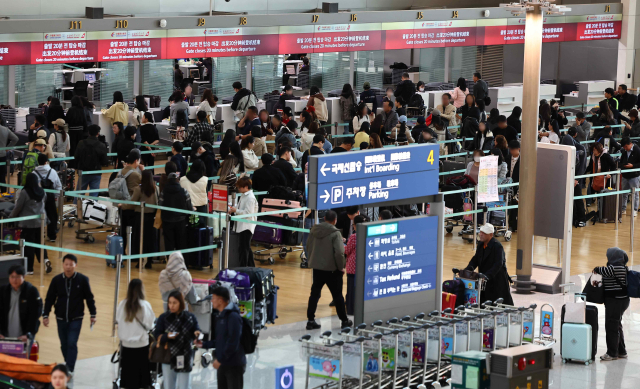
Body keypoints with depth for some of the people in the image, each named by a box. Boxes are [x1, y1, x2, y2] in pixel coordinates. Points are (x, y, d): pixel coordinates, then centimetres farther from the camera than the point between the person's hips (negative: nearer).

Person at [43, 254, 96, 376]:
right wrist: (45, 315, -4)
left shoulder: (82, 279, -9)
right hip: (61, 318, 3)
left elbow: (89, 298, -1)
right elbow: (50, 298, 1)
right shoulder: (56, 280, -5)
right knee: (64, 344, 12)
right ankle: (68, 363, 31)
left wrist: (93, 315, 2)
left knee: (72, 344, -10)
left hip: (76, 319, -3)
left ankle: (70, 369, -9)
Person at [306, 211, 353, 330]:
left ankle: (310, 320, 7)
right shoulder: (335, 233, -17)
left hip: (317, 267, 5)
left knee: (314, 294, 10)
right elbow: (339, 252, -23)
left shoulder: (314, 230, 2)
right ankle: (344, 320, 17)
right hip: (332, 269, -5)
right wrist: (341, 267, -9)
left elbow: (308, 247, 12)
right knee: (337, 295, 8)